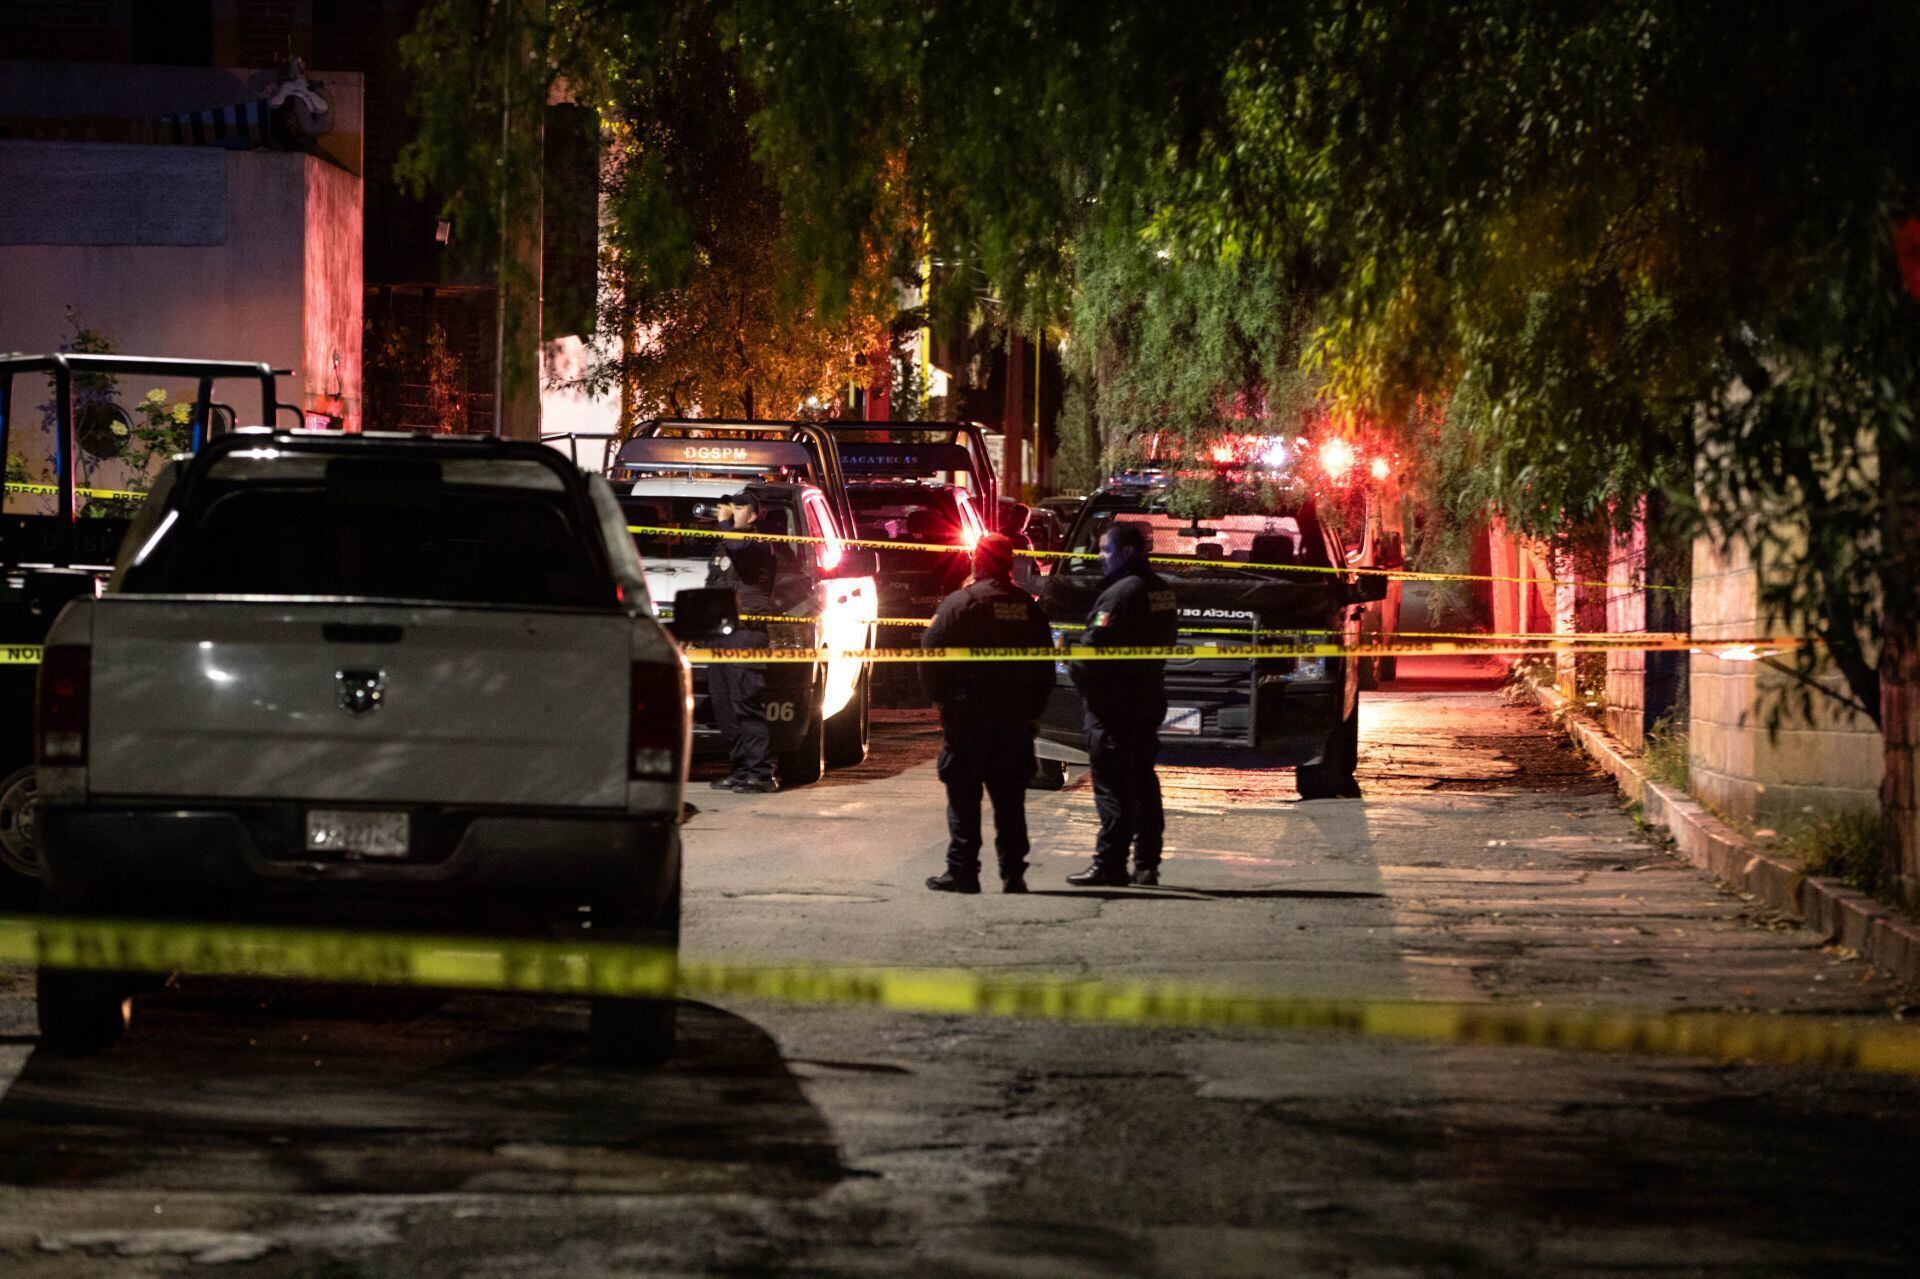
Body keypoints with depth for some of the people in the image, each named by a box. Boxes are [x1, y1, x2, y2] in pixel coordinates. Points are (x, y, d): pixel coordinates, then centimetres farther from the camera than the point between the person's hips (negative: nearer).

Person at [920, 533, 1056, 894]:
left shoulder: (959, 603, -10)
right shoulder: (1027, 607, 6)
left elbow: (931, 654, -11)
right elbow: (1045, 666, 11)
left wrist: (938, 700, 2)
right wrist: (1034, 710, 17)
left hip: (967, 714, -4)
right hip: (1016, 715, 4)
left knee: (963, 796, 1)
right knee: (1009, 798, 8)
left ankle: (962, 872, -1)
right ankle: (1013, 873, 6)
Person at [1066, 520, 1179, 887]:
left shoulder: (1122, 593, -18)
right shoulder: (1161, 591, 12)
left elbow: (1095, 645, -23)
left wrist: (1077, 673, -3)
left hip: (1114, 704, -9)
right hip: (1150, 698, 9)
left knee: (1112, 786, -7)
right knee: (1143, 784, 13)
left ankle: (1109, 866, -8)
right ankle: (1146, 865, 15)